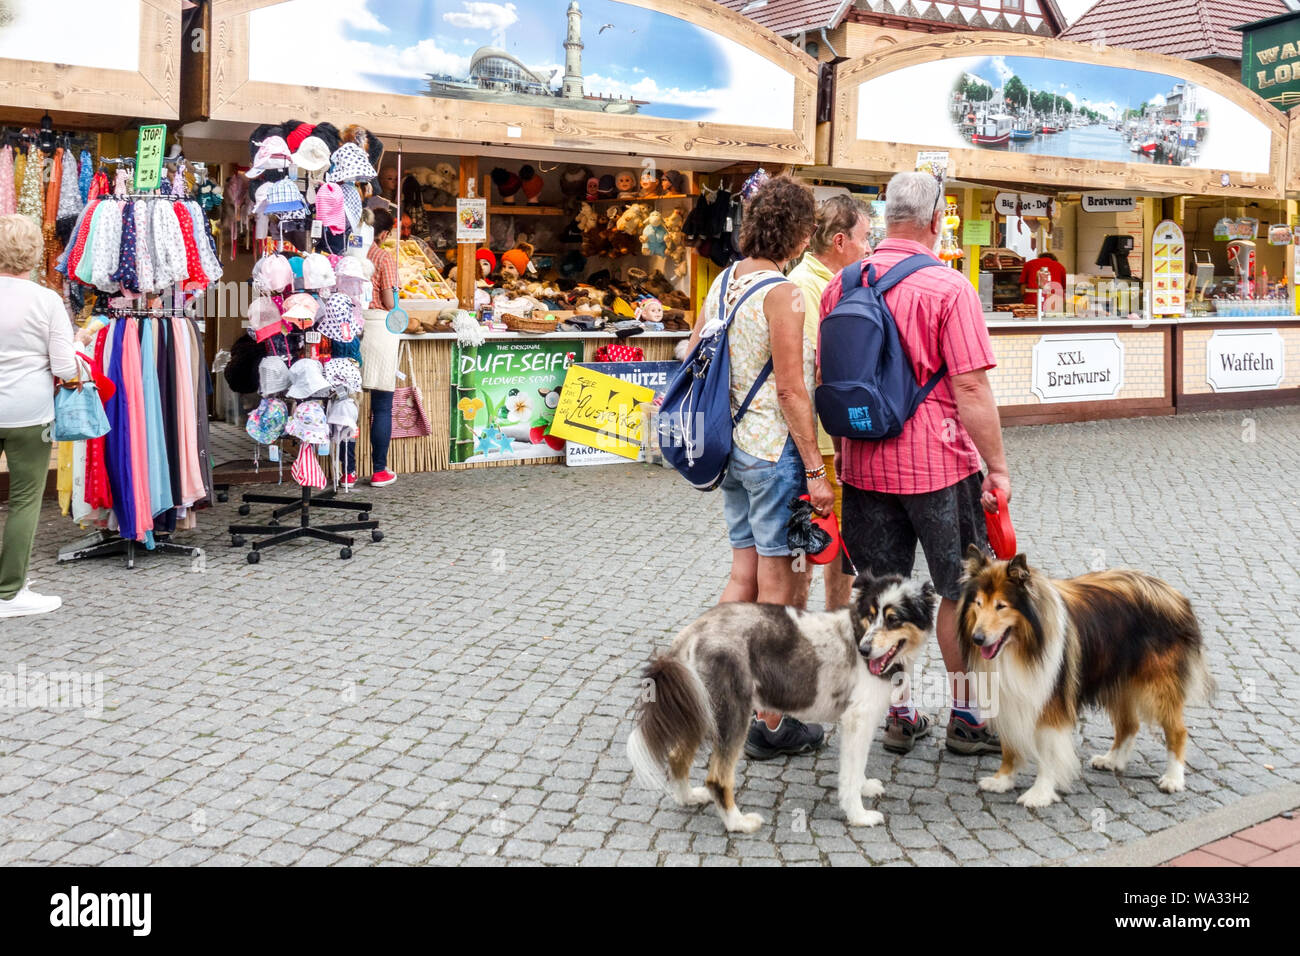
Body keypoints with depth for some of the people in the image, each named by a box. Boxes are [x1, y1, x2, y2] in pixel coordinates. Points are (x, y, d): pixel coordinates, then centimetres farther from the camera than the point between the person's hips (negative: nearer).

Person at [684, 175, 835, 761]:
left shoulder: (724, 281, 8)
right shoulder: (783, 294, -17)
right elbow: (791, 390, -19)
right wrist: (815, 469, -15)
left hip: (734, 446, 8)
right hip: (774, 450, -8)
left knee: (744, 573, 17)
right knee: (777, 587, 1)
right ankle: (770, 726, 10)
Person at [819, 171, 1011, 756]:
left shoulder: (841, 285, 4)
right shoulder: (947, 288, -12)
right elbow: (970, 388, -16)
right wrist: (998, 467, -9)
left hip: (863, 463, 5)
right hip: (938, 465, -5)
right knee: (961, 590, 10)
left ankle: (898, 716, 21)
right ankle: (966, 718, 19)